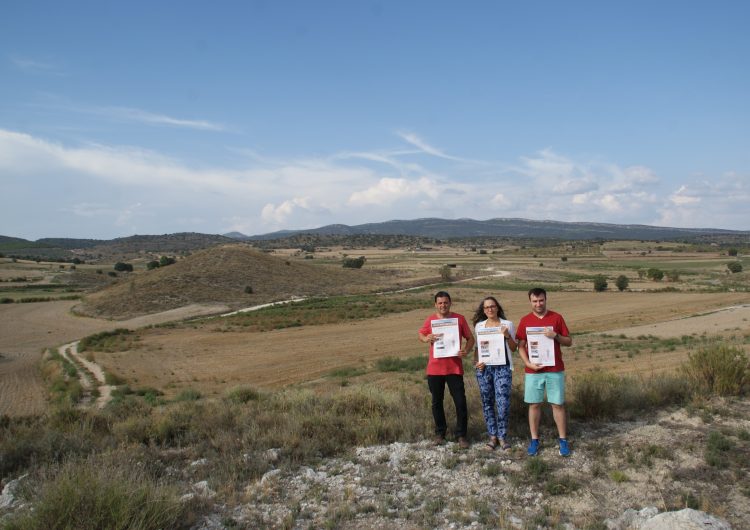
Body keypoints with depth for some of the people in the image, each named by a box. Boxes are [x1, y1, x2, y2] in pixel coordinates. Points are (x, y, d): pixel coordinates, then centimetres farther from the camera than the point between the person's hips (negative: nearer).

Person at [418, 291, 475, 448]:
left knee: (460, 402, 0)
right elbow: (420, 335, 14)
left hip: (455, 368, -1)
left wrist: (466, 350, -14)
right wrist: (426, 338, -10)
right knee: (437, 402, 12)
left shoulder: (459, 319, -1)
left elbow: (470, 338, 6)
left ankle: (461, 435, 13)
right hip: (435, 368, 2)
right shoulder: (430, 319, 2)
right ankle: (440, 432, 28)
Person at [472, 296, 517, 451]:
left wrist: (507, 336, -12)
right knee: (487, 402, 7)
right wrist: (476, 361, -1)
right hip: (484, 368, 3)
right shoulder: (479, 326, 9)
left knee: (503, 403, -9)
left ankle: (502, 437, 5)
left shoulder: (507, 324, 3)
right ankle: (492, 436, 18)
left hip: (502, 368, -2)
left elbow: (513, 348, 5)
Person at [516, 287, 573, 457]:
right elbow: (521, 346, 3)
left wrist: (556, 336, -16)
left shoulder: (557, 318, 0)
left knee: (558, 404, 5)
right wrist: (528, 363, -11)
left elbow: (569, 342, 3)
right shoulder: (525, 321, 1)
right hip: (533, 371, 1)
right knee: (534, 405, 6)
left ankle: (563, 440, 16)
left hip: (555, 370, 0)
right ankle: (534, 440, 17)